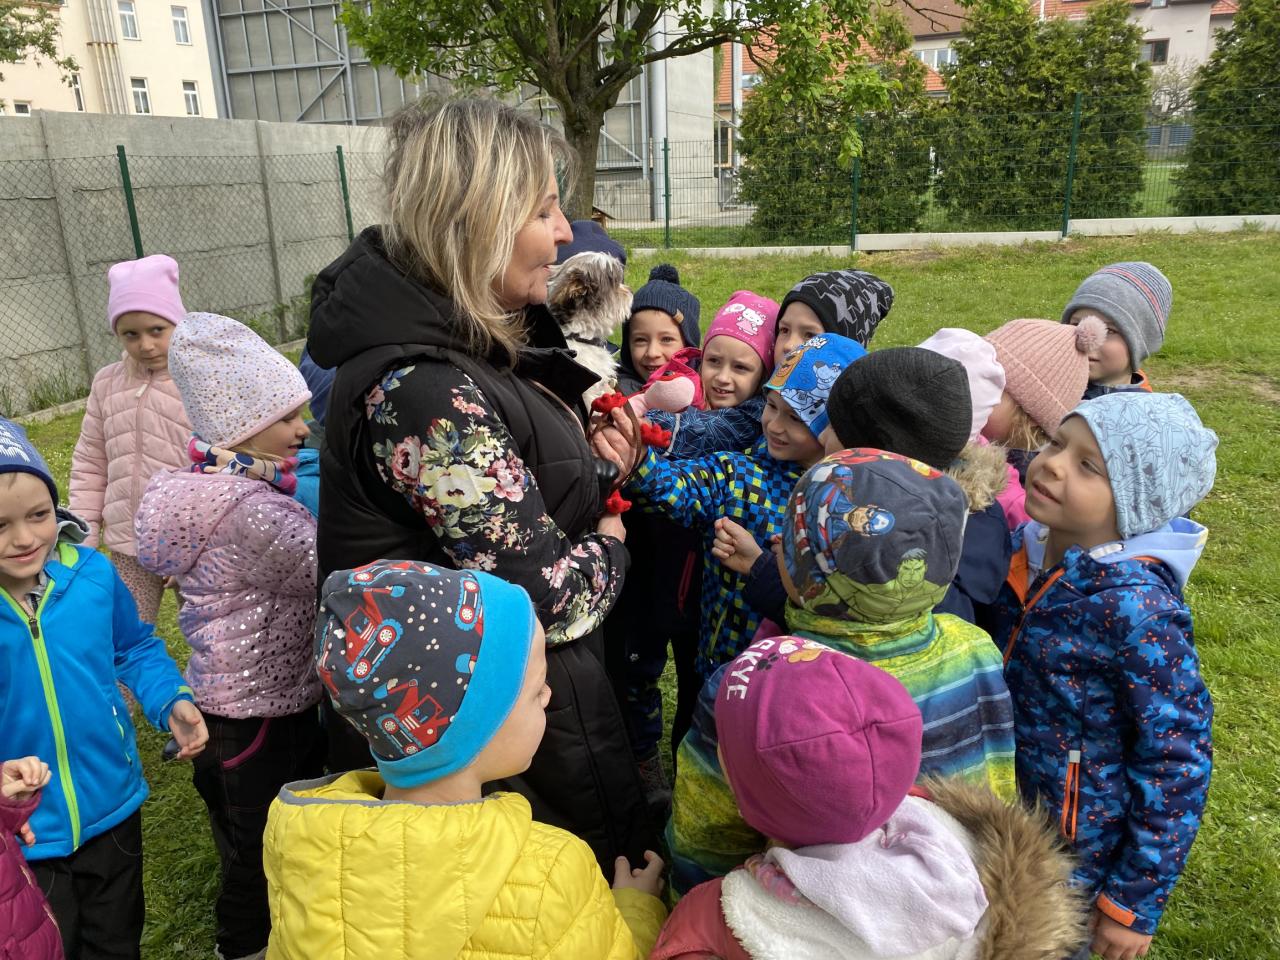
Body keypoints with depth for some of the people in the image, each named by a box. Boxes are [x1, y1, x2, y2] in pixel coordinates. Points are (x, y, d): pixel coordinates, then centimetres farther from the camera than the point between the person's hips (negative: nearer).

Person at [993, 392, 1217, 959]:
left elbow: (1178, 763, -21)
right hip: (997, 814, 5)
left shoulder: (1138, 609, -28)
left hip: (1075, 848, -5)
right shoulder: (1025, 549, -10)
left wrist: (1134, 903, -13)